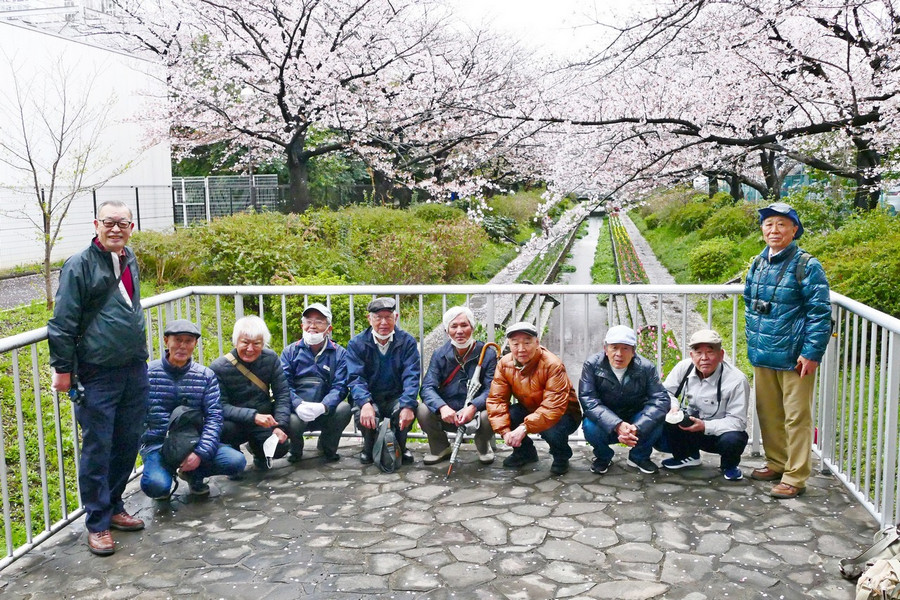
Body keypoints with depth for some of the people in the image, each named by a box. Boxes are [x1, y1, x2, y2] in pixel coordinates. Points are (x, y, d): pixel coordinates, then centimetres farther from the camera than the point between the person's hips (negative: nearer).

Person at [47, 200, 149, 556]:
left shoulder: (130, 260, 12)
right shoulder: (80, 265, -10)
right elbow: (63, 323, -11)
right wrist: (63, 369, -11)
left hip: (135, 370, 7)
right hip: (97, 375, -7)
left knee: (128, 444, 14)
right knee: (97, 450, 1)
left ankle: (114, 506, 30)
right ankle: (98, 524, 11)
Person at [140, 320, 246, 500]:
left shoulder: (206, 376, 3)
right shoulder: (148, 372, -4)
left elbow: (214, 417, -4)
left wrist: (200, 453, -17)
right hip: (156, 444, -3)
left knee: (236, 462, -20)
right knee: (157, 486, -33)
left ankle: (193, 474, 11)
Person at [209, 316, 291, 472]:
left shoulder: (271, 358, -6)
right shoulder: (219, 367, -17)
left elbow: (282, 394, -6)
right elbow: (220, 406, -22)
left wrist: (280, 426, -19)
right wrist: (253, 416, -34)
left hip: (264, 422, 3)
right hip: (235, 423, -3)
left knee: (281, 447, -21)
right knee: (224, 428, -34)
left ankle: (256, 448, 17)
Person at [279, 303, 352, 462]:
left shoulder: (339, 353, 6)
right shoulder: (290, 352, 8)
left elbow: (340, 386, -6)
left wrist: (323, 406, -27)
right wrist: (298, 405, -25)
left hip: (326, 412, 1)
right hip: (297, 413, 0)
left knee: (344, 408, -30)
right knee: (292, 422, -33)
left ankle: (327, 447, 2)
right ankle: (296, 449, 6)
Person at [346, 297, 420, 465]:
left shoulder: (407, 341, -2)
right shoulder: (357, 344, -3)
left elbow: (411, 376, -14)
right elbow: (356, 378, -15)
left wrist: (408, 405, -32)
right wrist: (365, 403, -35)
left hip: (396, 398, 0)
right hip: (369, 399, 0)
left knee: (407, 409, -32)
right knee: (361, 413, -32)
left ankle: (400, 447, 2)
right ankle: (368, 448, 4)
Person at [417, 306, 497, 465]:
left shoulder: (487, 354, -6)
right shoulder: (439, 355, 0)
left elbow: (491, 389, -15)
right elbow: (428, 387, -11)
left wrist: (473, 407, -36)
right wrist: (442, 407, -32)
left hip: (475, 414, -1)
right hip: (446, 416, 2)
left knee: (488, 415, -34)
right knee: (422, 411, -26)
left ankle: (483, 447, 5)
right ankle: (441, 449, 5)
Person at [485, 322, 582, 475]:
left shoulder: (553, 365, -28)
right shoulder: (504, 364, -12)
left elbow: (553, 407, -35)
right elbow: (496, 399, -14)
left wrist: (524, 428, -43)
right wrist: (505, 430, -28)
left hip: (564, 414, -5)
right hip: (528, 410, 5)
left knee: (552, 430, -37)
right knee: (506, 415, -24)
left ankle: (561, 456, 1)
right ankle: (524, 452, 7)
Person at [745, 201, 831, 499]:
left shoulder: (806, 266, -11)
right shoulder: (758, 264, 8)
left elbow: (820, 312, -13)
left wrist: (812, 353, -16)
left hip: (794, 357, -7)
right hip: (763, 355, 7)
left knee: (796, 417, 2)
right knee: (768, 413, 17)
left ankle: (795, 477, 11)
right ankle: (776, 464, 33)